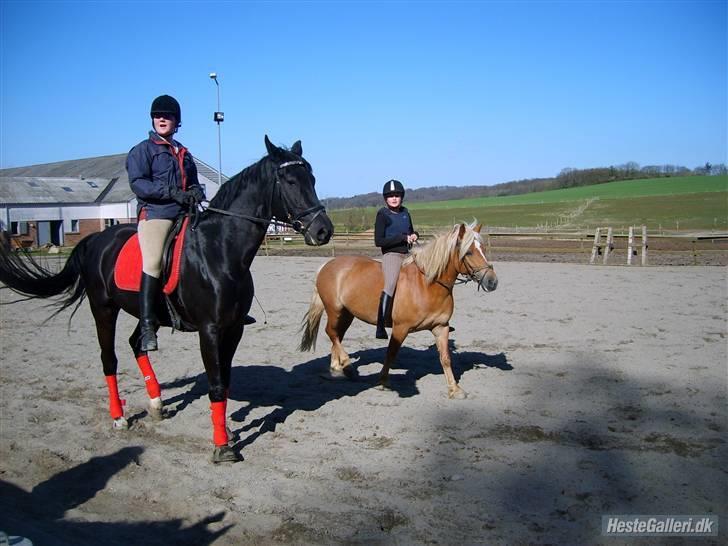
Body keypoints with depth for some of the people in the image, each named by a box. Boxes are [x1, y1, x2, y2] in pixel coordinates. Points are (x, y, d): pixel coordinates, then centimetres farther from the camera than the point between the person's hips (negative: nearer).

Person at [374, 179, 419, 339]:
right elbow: (378, 241, -13)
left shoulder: (405, 212, 13)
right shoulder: (382, 214, -6)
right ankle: (380, 327, -33)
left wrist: (415, 235, 4)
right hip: (391, 255, -7)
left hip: (408, 255, 8)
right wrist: (403, 237, -15)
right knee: (391, 286, -30)